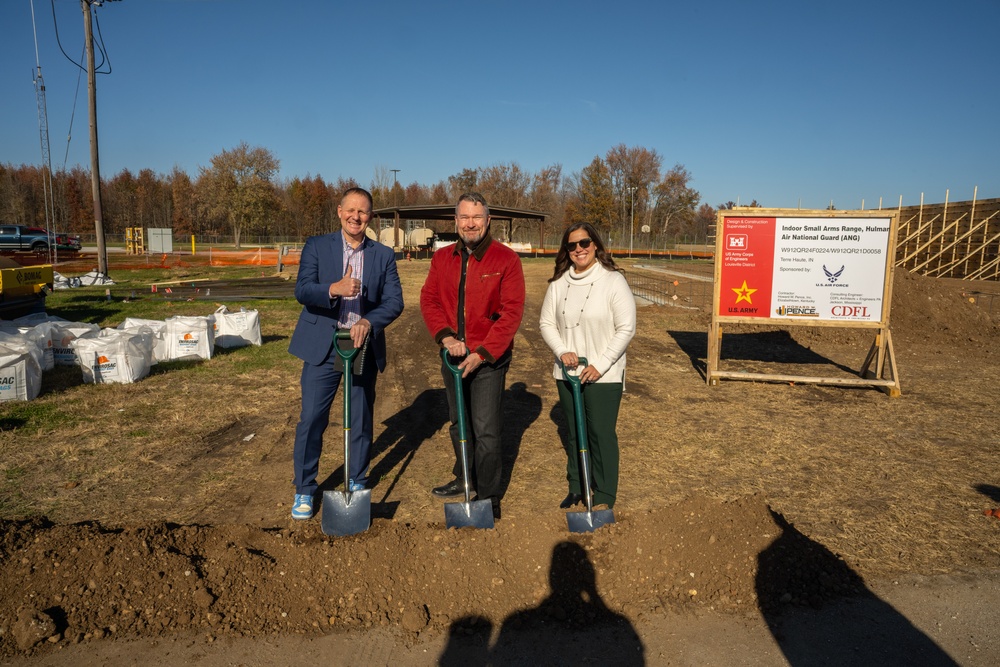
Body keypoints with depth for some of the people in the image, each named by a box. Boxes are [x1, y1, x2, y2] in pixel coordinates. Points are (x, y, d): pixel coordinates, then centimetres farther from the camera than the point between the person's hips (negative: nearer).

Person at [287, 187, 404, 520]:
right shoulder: (317, 246, 0)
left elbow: (394, 301, -4)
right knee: (311, 419, 0)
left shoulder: (384, 255, 4)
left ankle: (357, 484, 30)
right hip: (323, 347, -1)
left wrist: (369, 321, -22)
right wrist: (334, 289, -31)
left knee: (362, 420, 11)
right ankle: (304, 490, 17)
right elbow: (302, 290, -12)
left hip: (363, 347, 2)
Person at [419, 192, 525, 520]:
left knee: (486, 431, -5)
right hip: (453, 355, 5)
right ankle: (464, 479, 39)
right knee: (458, 423, 19)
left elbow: (511, 312, -13)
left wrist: (482, 353, -19)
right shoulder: (442, 258, 7)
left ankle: (488, 496, 11)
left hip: (489, 358, -5)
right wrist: (446, 336, -14)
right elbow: (429, 299, 3)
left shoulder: (506, 259, -9)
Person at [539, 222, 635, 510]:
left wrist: (600, 365, -15)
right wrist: (562, 351, -10)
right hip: (567, 374, 4)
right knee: (574, 432, 16)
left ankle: (604, 496, 19)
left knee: (602, 434, 3)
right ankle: (577, 487, 34)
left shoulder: (613, 280, -10)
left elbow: (626, 328, -11)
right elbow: (546, 322, 8)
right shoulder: (558, 283, 2)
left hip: (604, 376, -4)